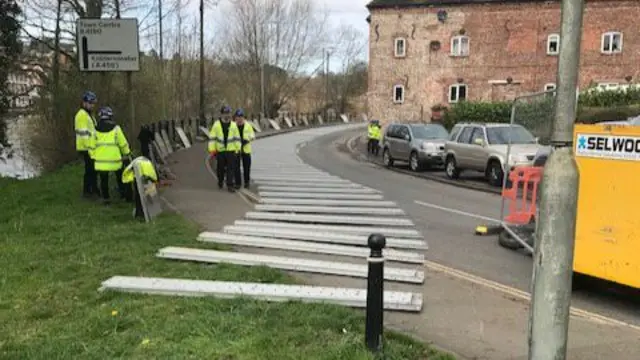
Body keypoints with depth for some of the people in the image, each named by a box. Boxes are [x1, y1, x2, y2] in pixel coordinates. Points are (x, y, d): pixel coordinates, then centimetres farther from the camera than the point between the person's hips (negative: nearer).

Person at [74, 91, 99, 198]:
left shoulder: (89, 114, 18)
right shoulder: (82, 115, -14)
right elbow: (83, 133, -21)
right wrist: (89, 146, -22)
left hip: (91, 147, 10)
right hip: (86, 148, -10)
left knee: (94, 169, 14)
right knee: (89, 169, -4)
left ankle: (94, 189, 22)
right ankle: (87, 191, 3)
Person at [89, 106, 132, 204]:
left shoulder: (96, 130, 2)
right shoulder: (115, 129, -4)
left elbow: (92, 146, 5)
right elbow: (123, 144, -1)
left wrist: (94, 157, 17)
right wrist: (127, 154, 13)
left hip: (101, 160, 1)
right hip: (114, 159, -1)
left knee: (104, 180, 11)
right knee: (120, 177, 19)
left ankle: (106, 198, 13)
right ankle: (123, 192, 23)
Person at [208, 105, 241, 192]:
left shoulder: (233, 125, 3)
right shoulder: (216, 125, -2)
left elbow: (237, 138, 8)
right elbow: (212, 138, -1)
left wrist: (238, 149, 6)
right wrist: (212, 150, -6)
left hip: (231, 150, 0)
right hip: (220, 150, 0)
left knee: (230, 169, -5)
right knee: (220, 168, 11)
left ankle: (230, 185, -3)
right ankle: (220, 182, 36)